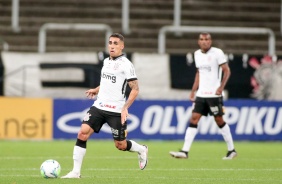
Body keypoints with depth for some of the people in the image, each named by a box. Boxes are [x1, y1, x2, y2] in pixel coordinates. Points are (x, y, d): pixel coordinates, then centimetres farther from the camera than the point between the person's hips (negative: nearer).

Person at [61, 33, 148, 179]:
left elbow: (135, 89, -12)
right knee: (82, 133, -13)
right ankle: (76, 171, -11)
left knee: (120, 145, 3)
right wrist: (96, 90, 20)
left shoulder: (126, 65, -10)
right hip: (99, 107, 6)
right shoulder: (106, 61, 12)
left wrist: (125, 107, -21)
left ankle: (141, 150, 37)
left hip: (116, 111, -6)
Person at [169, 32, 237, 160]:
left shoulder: (217, 53, -7)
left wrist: (221, 87, -18)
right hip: (201, 94, 6)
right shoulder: (197, 54, 11)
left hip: (214, 94, -6)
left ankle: (231, 150, 14)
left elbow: (226, 71, -7)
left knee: (219, 120, 0)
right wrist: (193, 91, 17)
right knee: (194, 119, -3)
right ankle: (185, 151, -7)